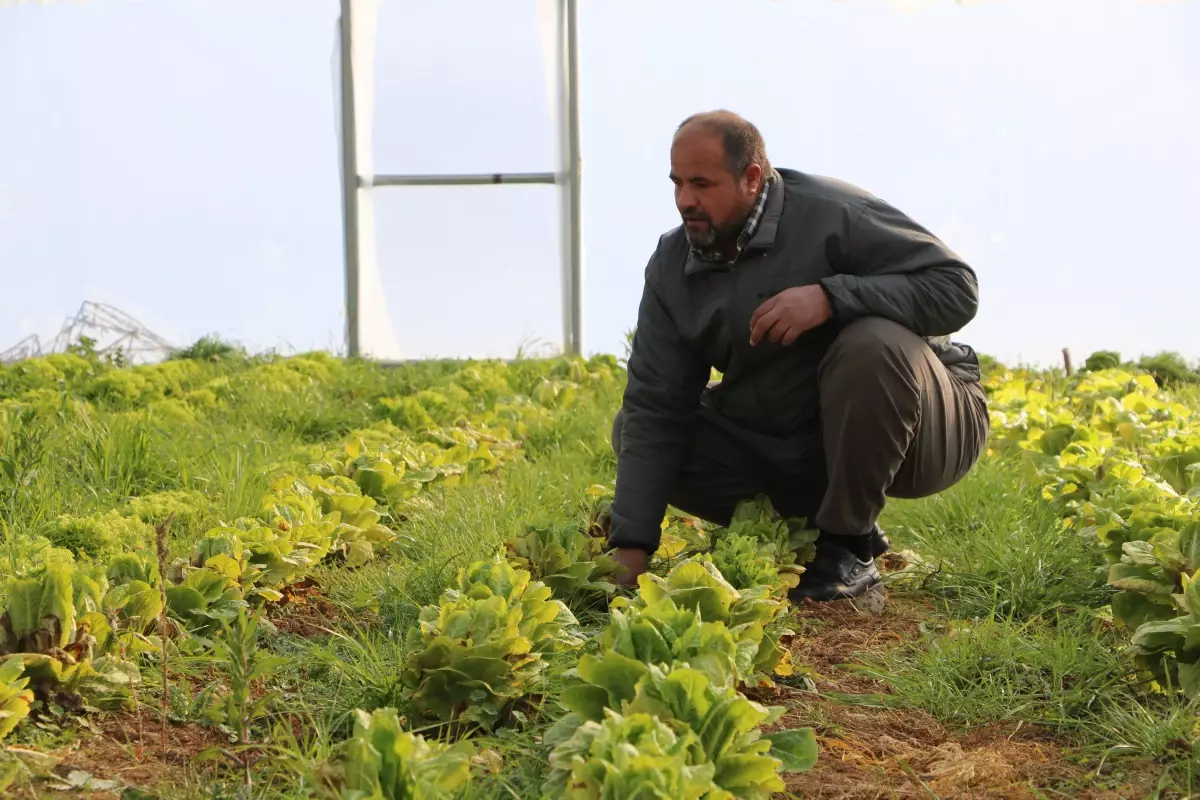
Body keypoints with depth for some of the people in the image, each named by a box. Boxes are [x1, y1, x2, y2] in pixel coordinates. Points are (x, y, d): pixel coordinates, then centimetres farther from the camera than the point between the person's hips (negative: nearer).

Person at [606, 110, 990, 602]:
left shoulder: (833, 215, -19)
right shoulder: (670, 266, -3)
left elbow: (957, 289, -23)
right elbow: (654, 408, -9)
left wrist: (832, 295, -35)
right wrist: (631, 546, -18)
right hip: (787, 445, 6)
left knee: (872, 344, -37)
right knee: (631, 429, -3)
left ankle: (849, 547, -18)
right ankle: (808, 527, -2)